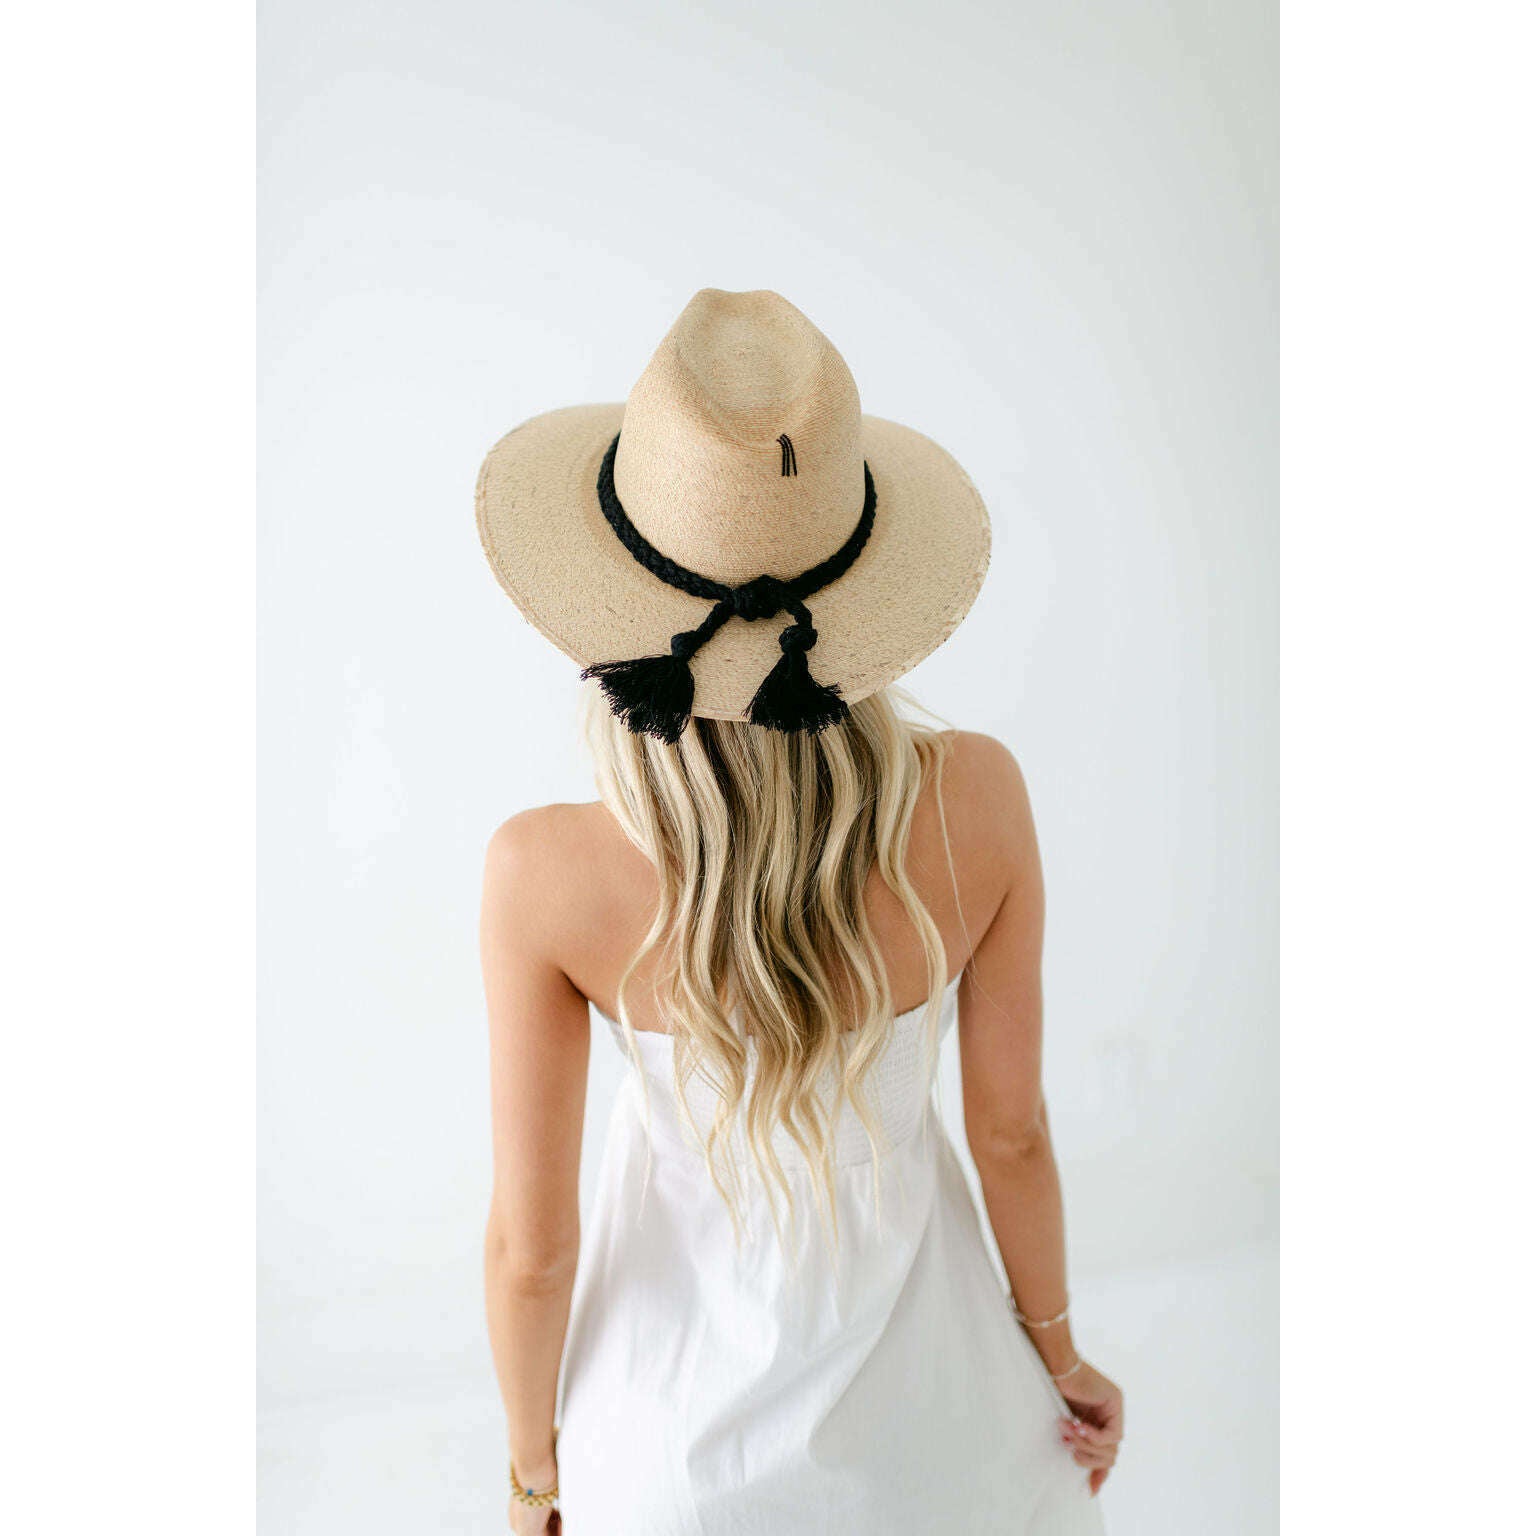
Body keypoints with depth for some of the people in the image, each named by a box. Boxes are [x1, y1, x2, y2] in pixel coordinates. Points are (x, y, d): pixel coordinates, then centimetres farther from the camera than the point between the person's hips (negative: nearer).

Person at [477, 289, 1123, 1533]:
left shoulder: (544, 876, -31)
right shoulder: (980, 802, -27)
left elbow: (531, 1243, -18)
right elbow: (1011, 1130, -13)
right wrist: (1061, 1356, 7)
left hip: (686, 1388, 0)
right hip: (915, 1383, 1)